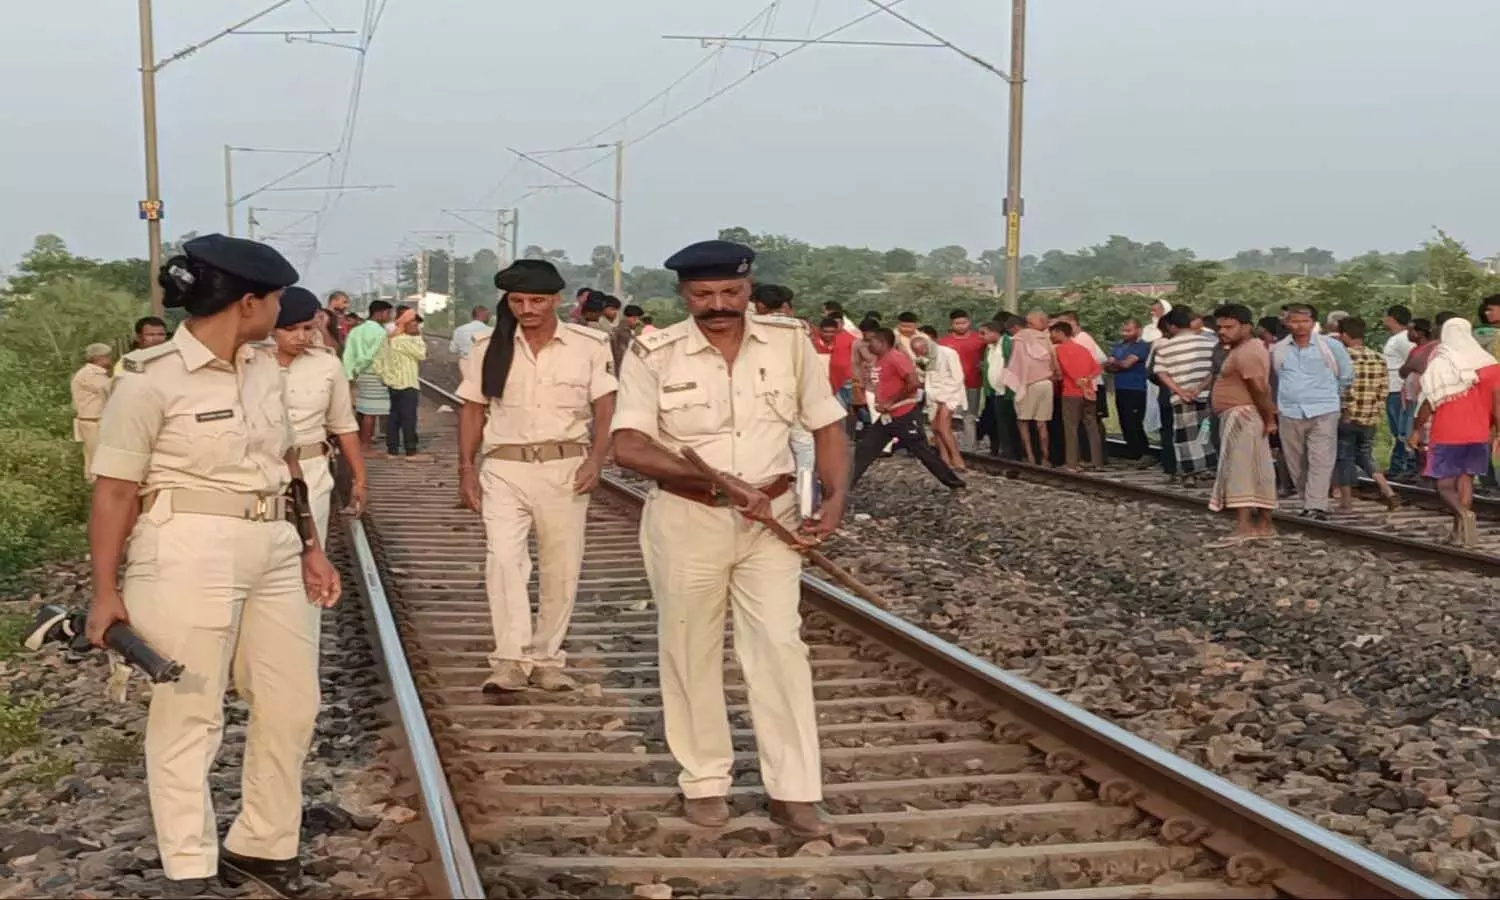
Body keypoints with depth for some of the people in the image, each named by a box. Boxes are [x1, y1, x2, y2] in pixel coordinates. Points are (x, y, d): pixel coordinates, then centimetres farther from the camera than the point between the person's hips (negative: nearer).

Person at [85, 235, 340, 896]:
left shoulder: (265, 370, 9)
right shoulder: (150, 378, -12)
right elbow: (115, 492, -10)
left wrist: (311, 549, 15)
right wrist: (105, 592, -11)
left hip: (275, 554, 7)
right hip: (188, 557, -7)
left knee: (292, 707, 12)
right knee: (188, 716, 3)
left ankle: (261, 846, 29)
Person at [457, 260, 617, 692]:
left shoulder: (589, 345, 1)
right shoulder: (489, 347, 6)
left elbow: (605, 407, 2)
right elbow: (472, 410, 10)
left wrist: (596, 459, -12)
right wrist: (467, 469, 3)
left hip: (565, 467, 0)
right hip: (504, 467, 0)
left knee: (562, 568, 6)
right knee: (502, 558, -16)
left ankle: (547, 660, 19)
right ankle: (511, 660, -15)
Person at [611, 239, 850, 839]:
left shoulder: (789, 341, 0)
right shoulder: (654, 354, -8)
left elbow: (826, 424, 8)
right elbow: (627, 446, -18)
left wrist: (835, 499, -7)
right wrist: (719, 480, -26)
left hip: (772, 519, 1)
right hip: (686, 520, -1)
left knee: (780, 648, -2)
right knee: (692, 654, 8)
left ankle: (794, 793, 5)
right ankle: (704, 783, 22)